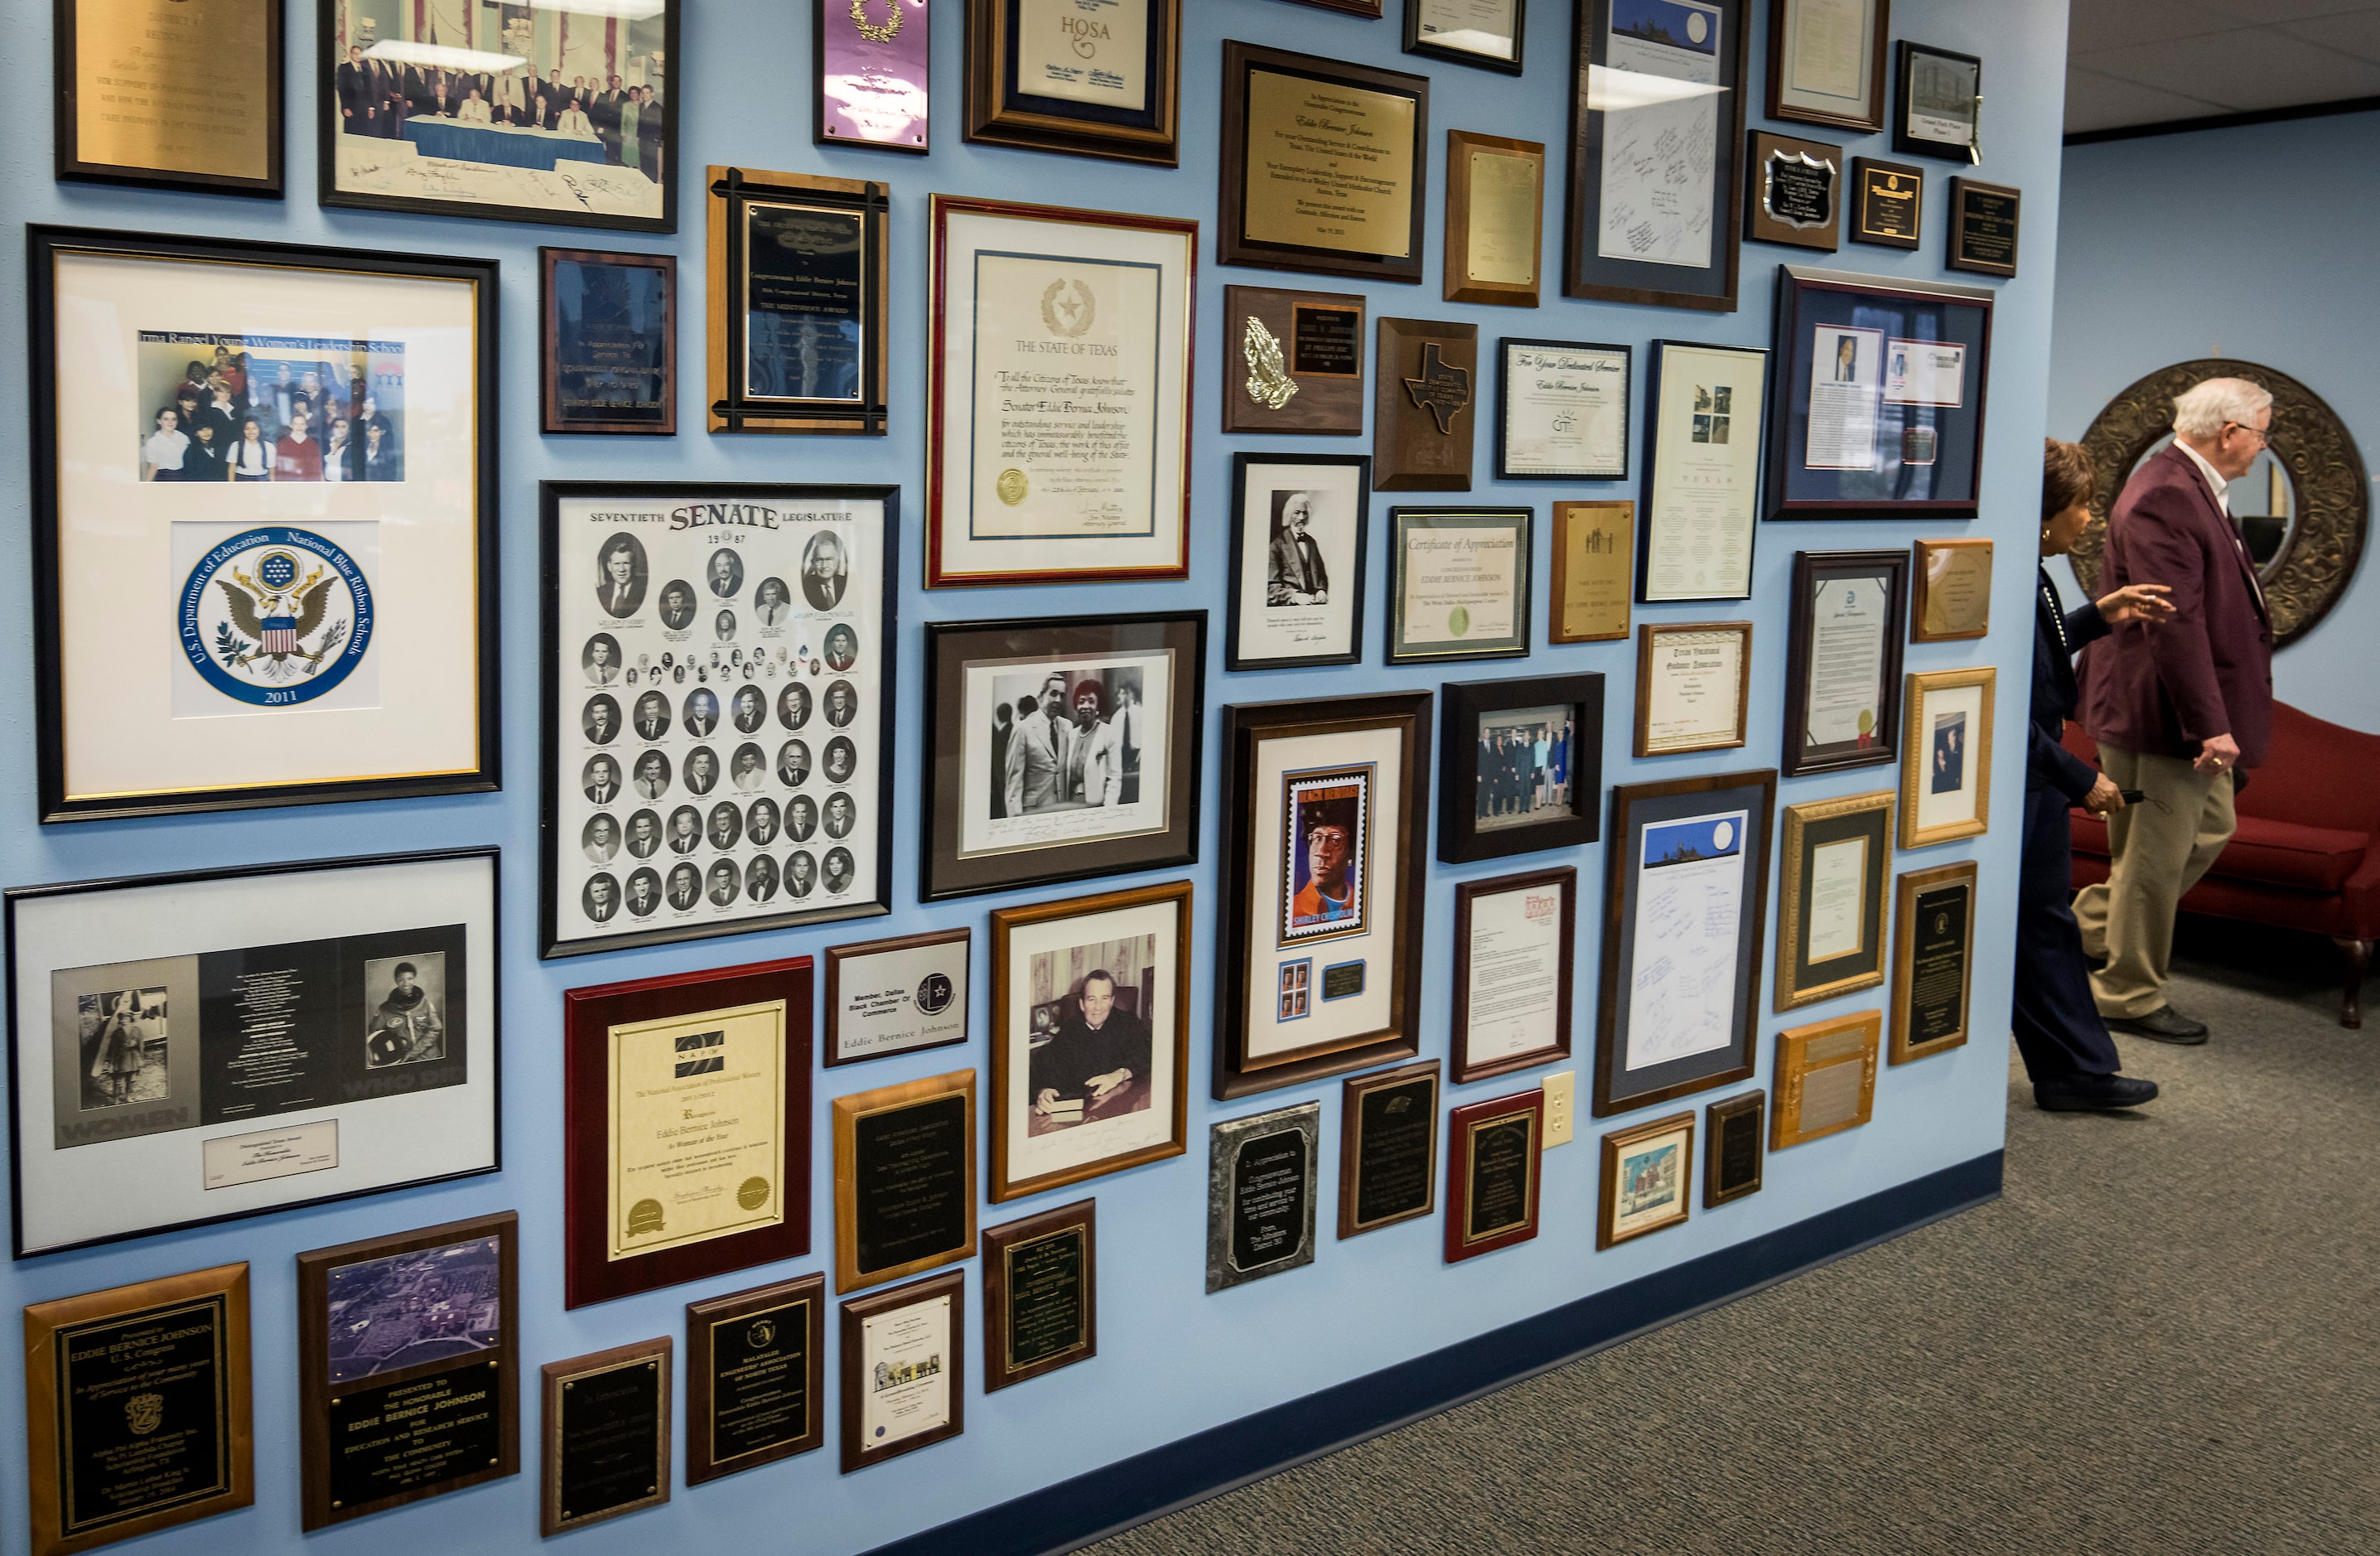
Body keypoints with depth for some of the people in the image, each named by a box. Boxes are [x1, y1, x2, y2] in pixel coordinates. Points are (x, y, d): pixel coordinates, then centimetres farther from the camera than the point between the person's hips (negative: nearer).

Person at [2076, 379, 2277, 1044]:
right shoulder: (2164, 496, -22)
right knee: (2157, 854, 1)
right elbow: (2176, 622, -27)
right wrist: (2210, 725, -26)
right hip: (2159, 713, -11)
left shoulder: (2194, 489, 13)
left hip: (2191, 709, 11)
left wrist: (2215, 717, 19)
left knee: (2210, 828, 20)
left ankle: (2088, 926, 29)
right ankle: (2130, 996, 15)